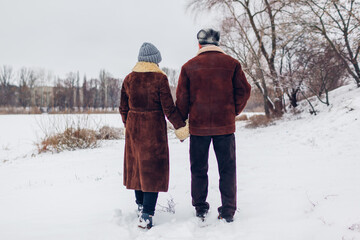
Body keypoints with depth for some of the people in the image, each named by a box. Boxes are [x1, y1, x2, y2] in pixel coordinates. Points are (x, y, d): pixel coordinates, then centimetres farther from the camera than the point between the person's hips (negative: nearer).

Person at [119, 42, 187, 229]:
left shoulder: (129, 79, 3)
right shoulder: (160, 78, -11)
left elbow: (123, 108, 8)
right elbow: (168, 108, -12)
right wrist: (180, 126, -1)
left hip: (133, 128, 5)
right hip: (154, 127, -5)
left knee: (137, 165, 18)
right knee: (153, 168, 1)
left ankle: (141, 204, 35)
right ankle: (146, 215, -4)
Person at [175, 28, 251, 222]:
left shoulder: (189, 66, 0)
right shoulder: (231, 63, 0)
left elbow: (182, 97, 0)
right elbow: (244, 90, -1)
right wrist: (234, 112, 13)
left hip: (198, 125, 0)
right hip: (225, 125, 0)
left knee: (198, 169, 12)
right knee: (227, 168, 8)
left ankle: (200, 209, 19)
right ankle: (228, 211, 11)